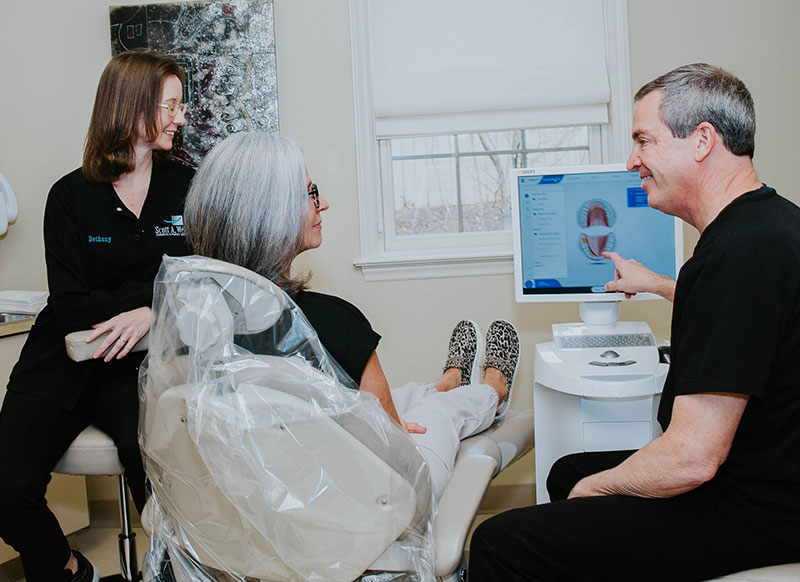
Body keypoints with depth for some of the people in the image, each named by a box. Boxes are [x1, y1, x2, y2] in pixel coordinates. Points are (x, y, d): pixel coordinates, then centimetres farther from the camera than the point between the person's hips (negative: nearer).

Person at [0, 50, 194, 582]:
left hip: (142, 362, 0)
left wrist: (150, 312, -18)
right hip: (65, 363, 0)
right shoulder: (72, 196, 4)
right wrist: (155, 293, -16)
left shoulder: (186, 188, 9)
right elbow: (70, 303, -4)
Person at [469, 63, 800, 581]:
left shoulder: (737, 254, -28)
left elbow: (691, 459, -30)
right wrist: (656, 284, 44)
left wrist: (597, 485, -11)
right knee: (567, 472, 26)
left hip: (751, 517, -10)